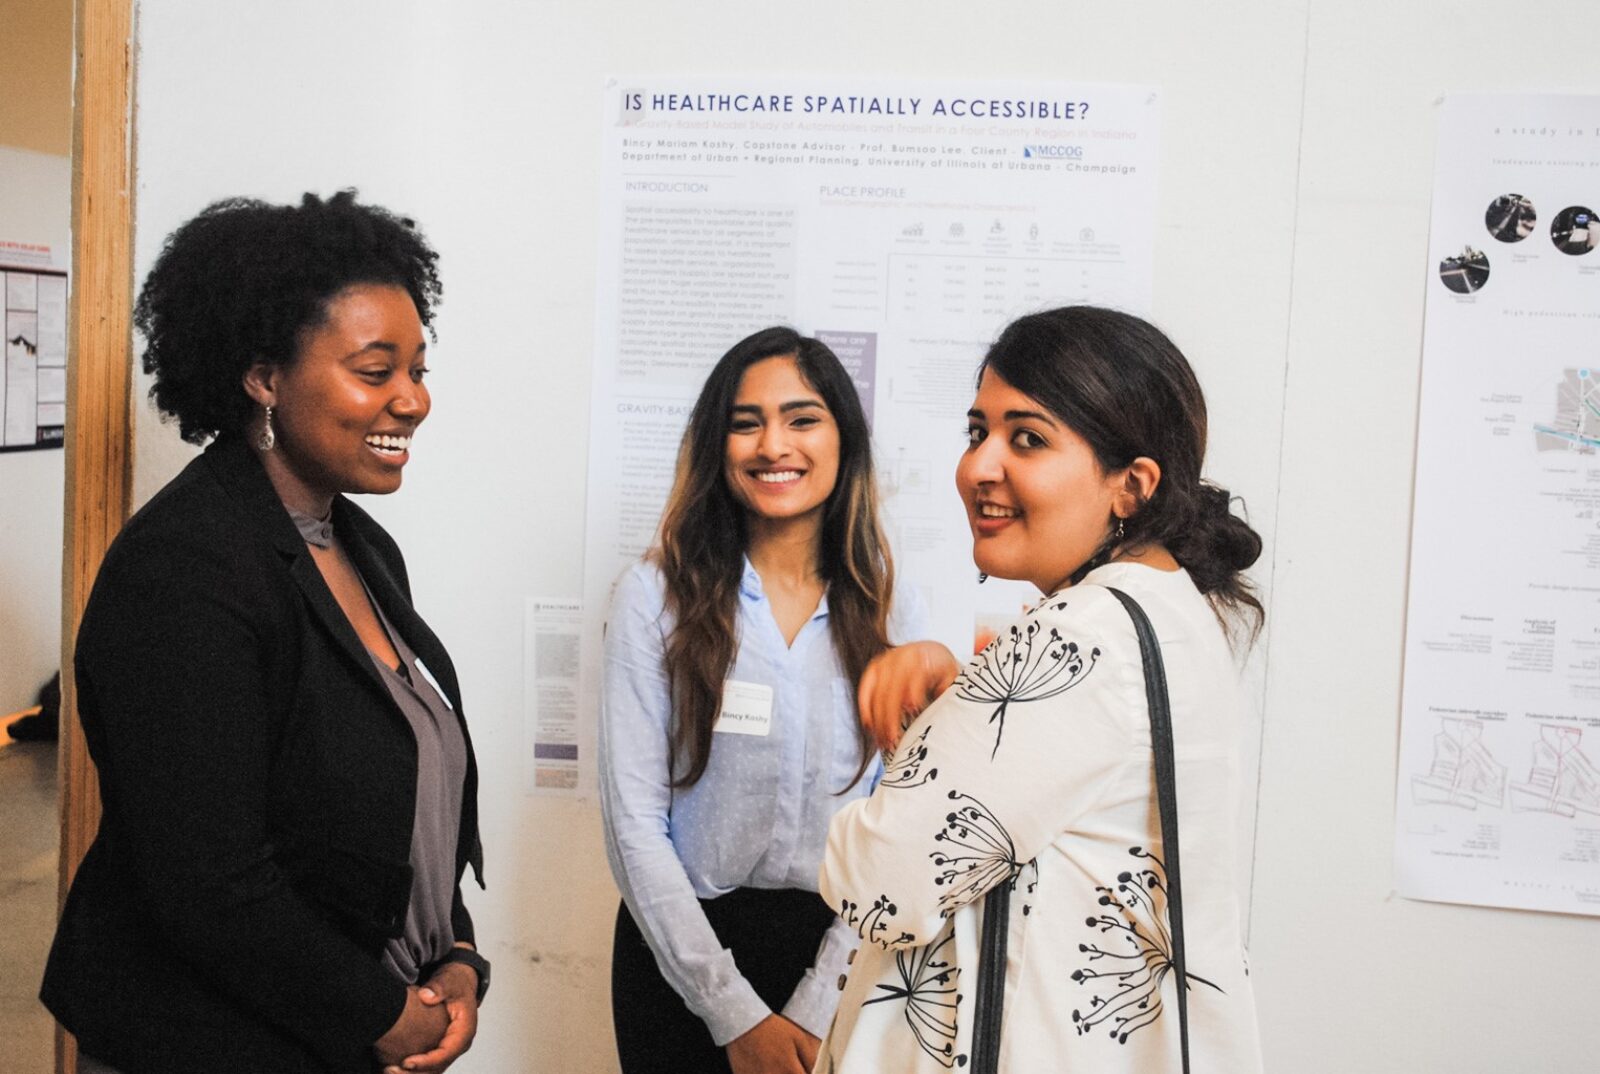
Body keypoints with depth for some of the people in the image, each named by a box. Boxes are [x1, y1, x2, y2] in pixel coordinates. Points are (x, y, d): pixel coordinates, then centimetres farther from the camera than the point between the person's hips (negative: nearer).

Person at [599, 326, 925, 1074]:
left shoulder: (890, 616, -1)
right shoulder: (656, 596, -7)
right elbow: (634, 822, -10)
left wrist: (814, 1011, -11)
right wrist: (735, 1013, -13)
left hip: (836, 958, 2)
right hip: (682, 952, -1)